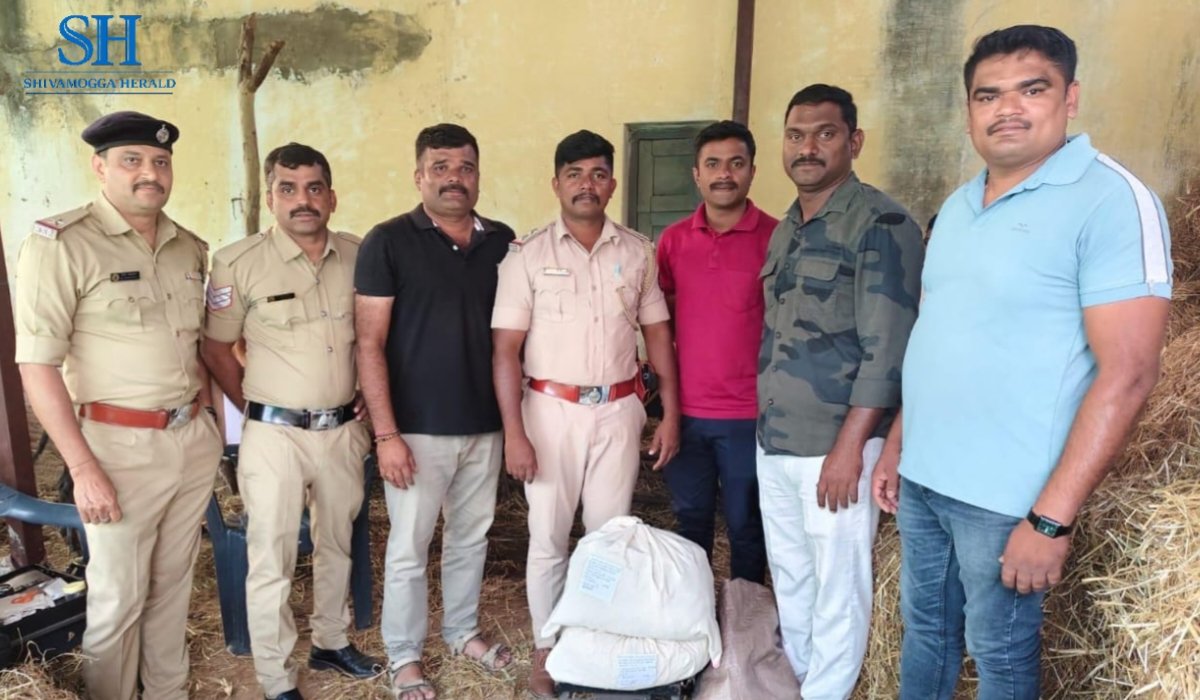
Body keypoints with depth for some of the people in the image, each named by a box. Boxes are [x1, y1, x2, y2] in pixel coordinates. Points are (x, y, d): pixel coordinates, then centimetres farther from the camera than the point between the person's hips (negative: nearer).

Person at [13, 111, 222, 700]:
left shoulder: (189, 248, 8)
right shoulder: (61, 244, -11)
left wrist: (208, 419, 11)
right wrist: (83, 469, -17)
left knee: (173, 583, 17)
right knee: (118, 596, 7)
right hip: (122, 445, -5)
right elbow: (37, 365, -14)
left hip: (195, 440, 5)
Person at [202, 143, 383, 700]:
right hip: (275, 435, -4)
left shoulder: (357, 256, 0)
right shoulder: (238, 263, -10)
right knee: (271, 562, 5)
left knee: (337, 546, 19)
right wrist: (259, 410, 2)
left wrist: (361, 411, 7)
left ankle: (331, 642, 40)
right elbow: (215, 349, 0)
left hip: (342, 429, 4)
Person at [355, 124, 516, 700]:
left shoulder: (501, 241, 4)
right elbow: (370, 343, -9)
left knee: (471, 537, 18)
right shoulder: (388, 242, -7)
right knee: (408, 548, 8)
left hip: (485, 424, 4)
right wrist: (386, 433, -15)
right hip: (418, 428, -4)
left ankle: (462, 630, 39)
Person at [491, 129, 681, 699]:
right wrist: (514, 432, -12)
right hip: (552, 410, -2)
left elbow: (658, 333, 8)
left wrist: (670, 414, 3)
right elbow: (506, 348, -6)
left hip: (618, 410, 2)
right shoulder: (527, 255, -4)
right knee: (548, 539, 8)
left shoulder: (638, 251, 4)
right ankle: (545, 649, 27)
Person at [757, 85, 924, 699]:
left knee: (836, 588, 7)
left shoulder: (881, 226, -11)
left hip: (833, 445, -7)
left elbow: (887, 350, -16)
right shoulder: (785, 230, 13)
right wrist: (767, 423, 15)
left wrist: (849, 447, -18)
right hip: (774, 441, 8)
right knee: (789, 578, 19)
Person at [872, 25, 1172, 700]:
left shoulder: (1112, 199, -13)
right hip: (921, 475, 6)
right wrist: (897, 446, 13)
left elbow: (1127, 373, -18)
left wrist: (1052, 517, -20)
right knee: (924, 625, 21)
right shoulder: (957, 206, 9)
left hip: (1005, 494, -6)